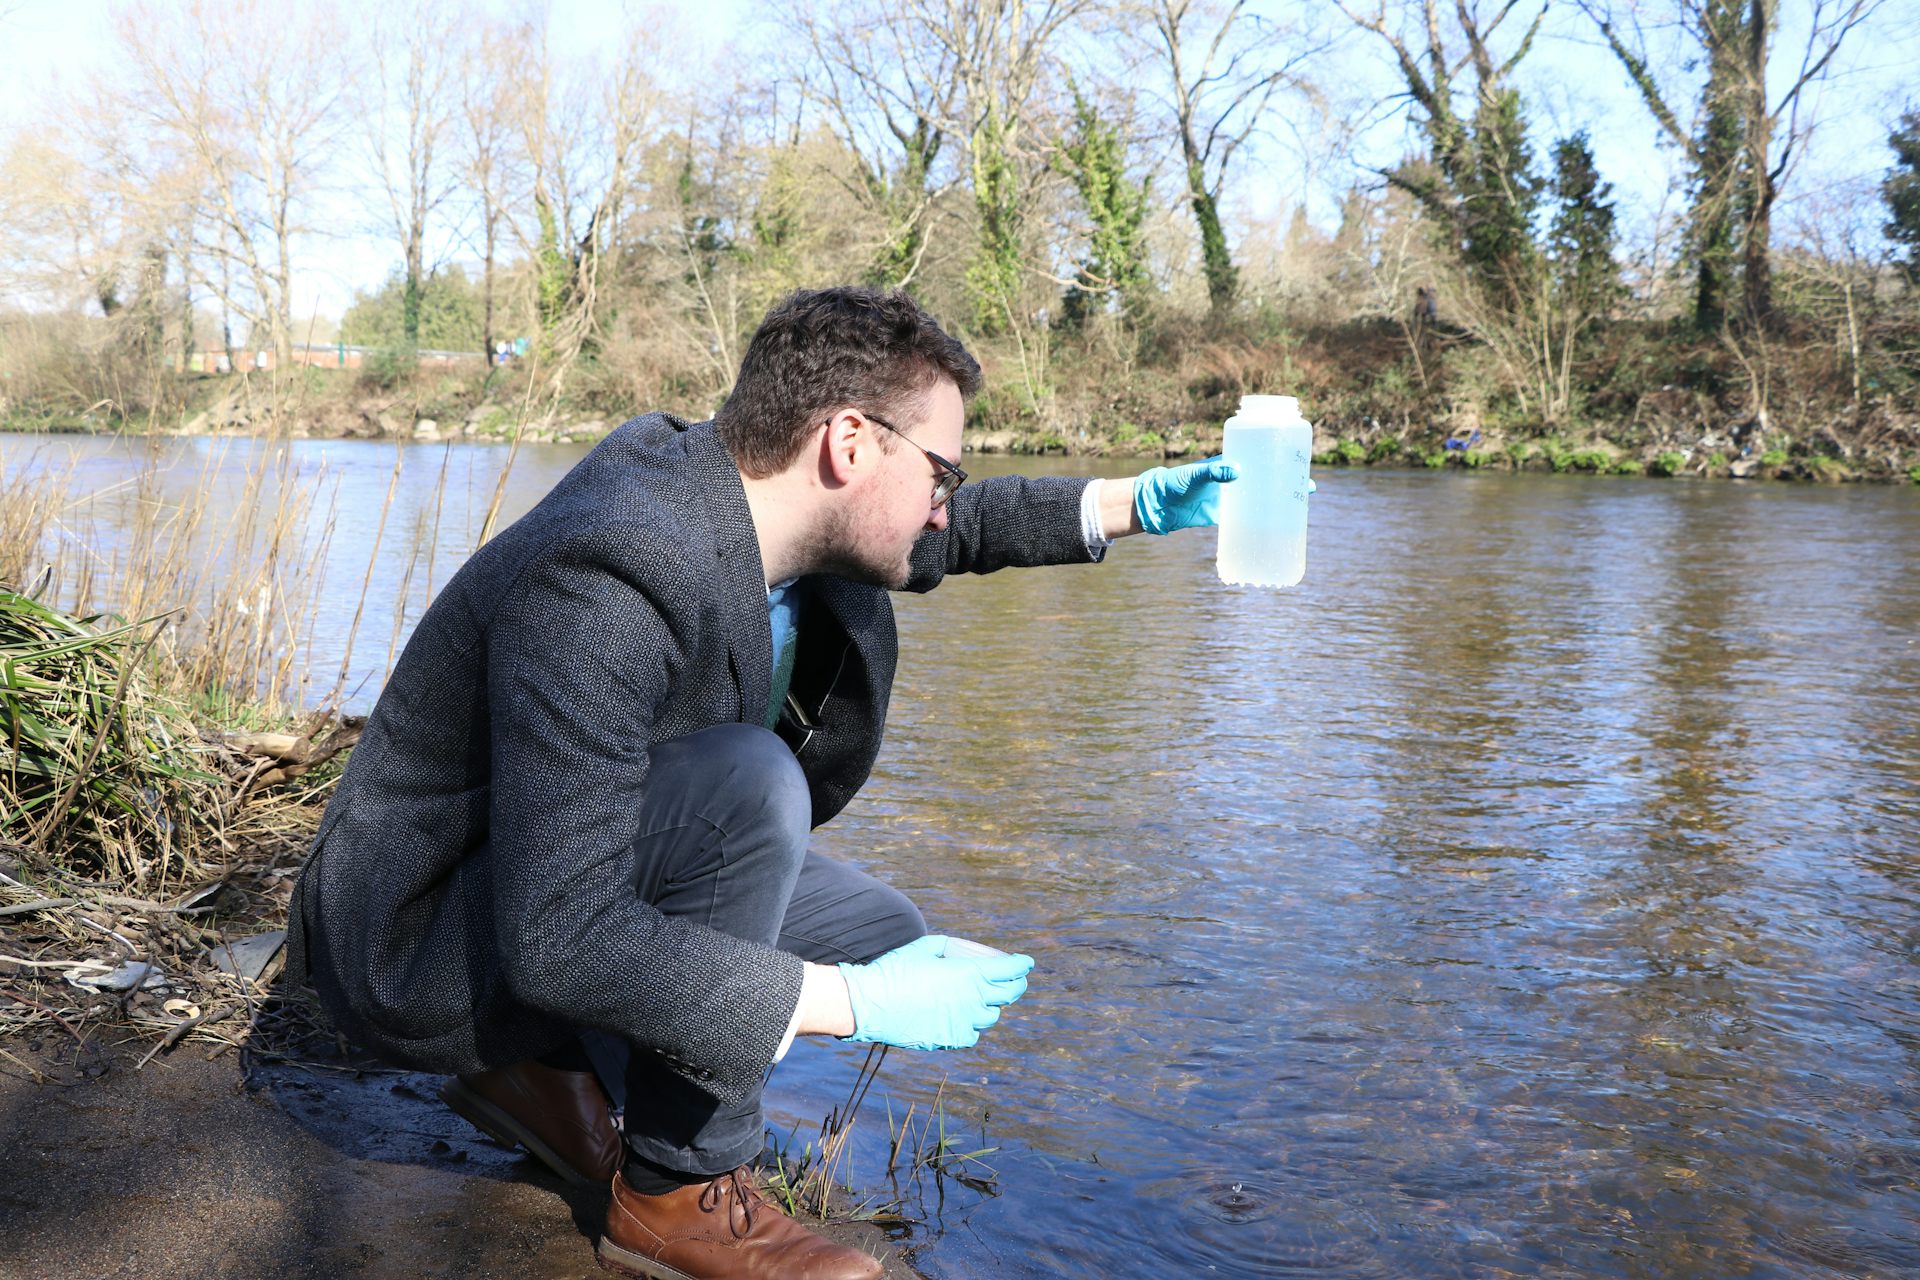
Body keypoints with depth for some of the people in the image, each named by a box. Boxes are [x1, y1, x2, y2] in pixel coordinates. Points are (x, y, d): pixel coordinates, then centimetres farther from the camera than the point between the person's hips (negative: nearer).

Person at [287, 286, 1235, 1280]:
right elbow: (560, 943, -35)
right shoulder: (607, 581, -34)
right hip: (418, 955, -9)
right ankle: (682, 1193, -12)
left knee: (886, 936, 2)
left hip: (563, 896, 9)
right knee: (750, 784, -31)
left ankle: (542, 1064, 12)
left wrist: (1131, 506, 7)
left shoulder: (741, 489, -6)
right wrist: (857, 1002, -31)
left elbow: (941, 535, 16)